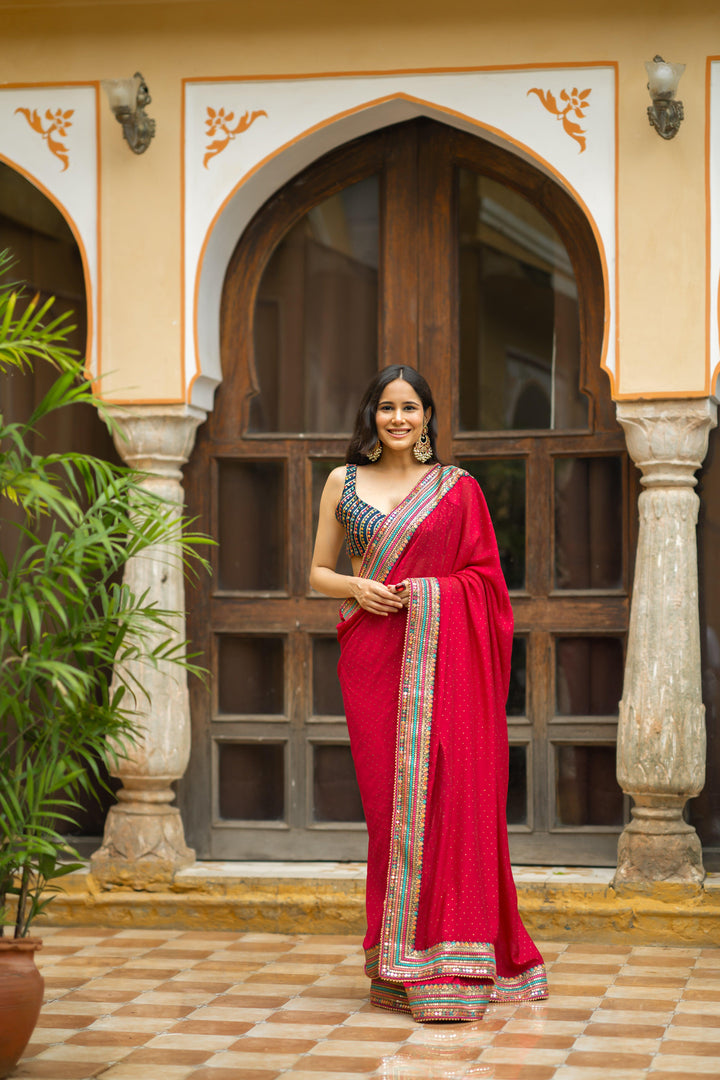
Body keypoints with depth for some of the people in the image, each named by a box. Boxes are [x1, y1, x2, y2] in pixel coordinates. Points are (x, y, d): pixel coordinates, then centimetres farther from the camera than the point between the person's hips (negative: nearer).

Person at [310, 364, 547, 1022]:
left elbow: (484, 575, 6)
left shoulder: (458, 487, 7)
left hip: (444, 654, -1)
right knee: (388, 796, 0)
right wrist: (358, 588, -5)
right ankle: (397, 965, 6)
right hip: (373, 655, 1)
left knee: (449, 789, -9)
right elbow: (319, 572, 15)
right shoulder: (344, 484, 12)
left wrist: (427, 591, -10)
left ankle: (450, 963, -4)